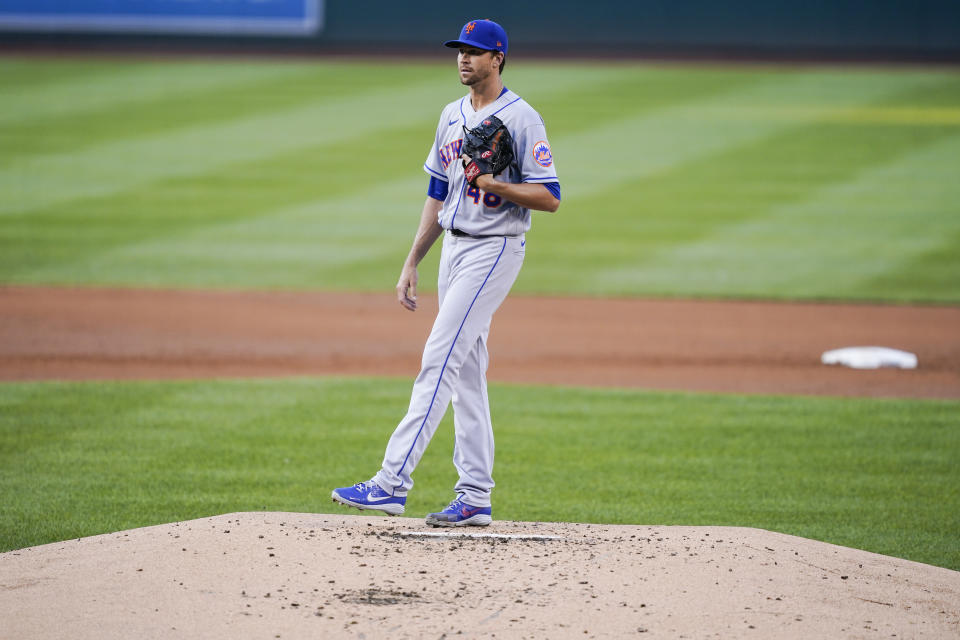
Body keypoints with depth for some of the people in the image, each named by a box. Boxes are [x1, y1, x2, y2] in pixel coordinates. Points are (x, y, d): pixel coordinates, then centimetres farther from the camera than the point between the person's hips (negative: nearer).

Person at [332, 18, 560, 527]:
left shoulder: (521, 119, -10)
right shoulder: (452, 116, 14)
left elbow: (549, 197, -13)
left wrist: (493, 184, -25)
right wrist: (411, 265, 15)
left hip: (495, 250, -8)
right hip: (453, 247, 8)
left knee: (439, 359, -15)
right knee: (466, 371, 8)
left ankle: (392, 481, -20)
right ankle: (475, 498, 10)